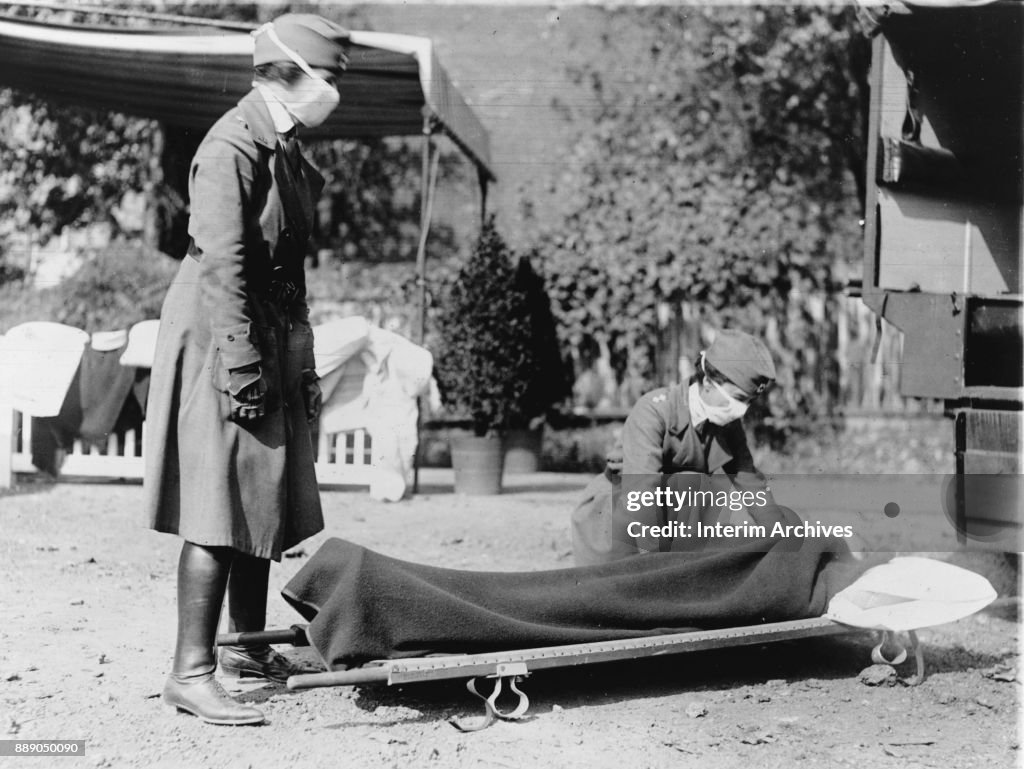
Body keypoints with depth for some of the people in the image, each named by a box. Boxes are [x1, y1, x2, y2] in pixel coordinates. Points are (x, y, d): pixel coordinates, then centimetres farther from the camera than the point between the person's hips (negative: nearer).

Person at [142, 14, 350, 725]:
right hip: (221, 343, -9)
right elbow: (222, 266, -20)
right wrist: (240, 369, -22)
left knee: (266, 505, 14)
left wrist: (302, 365, 19)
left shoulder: (285, 149, 15)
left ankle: (249, 647, 26)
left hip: (273, 345, 9)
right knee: (219, 512, -9)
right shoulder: (232, 147, -14)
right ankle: (192, 672, -5)